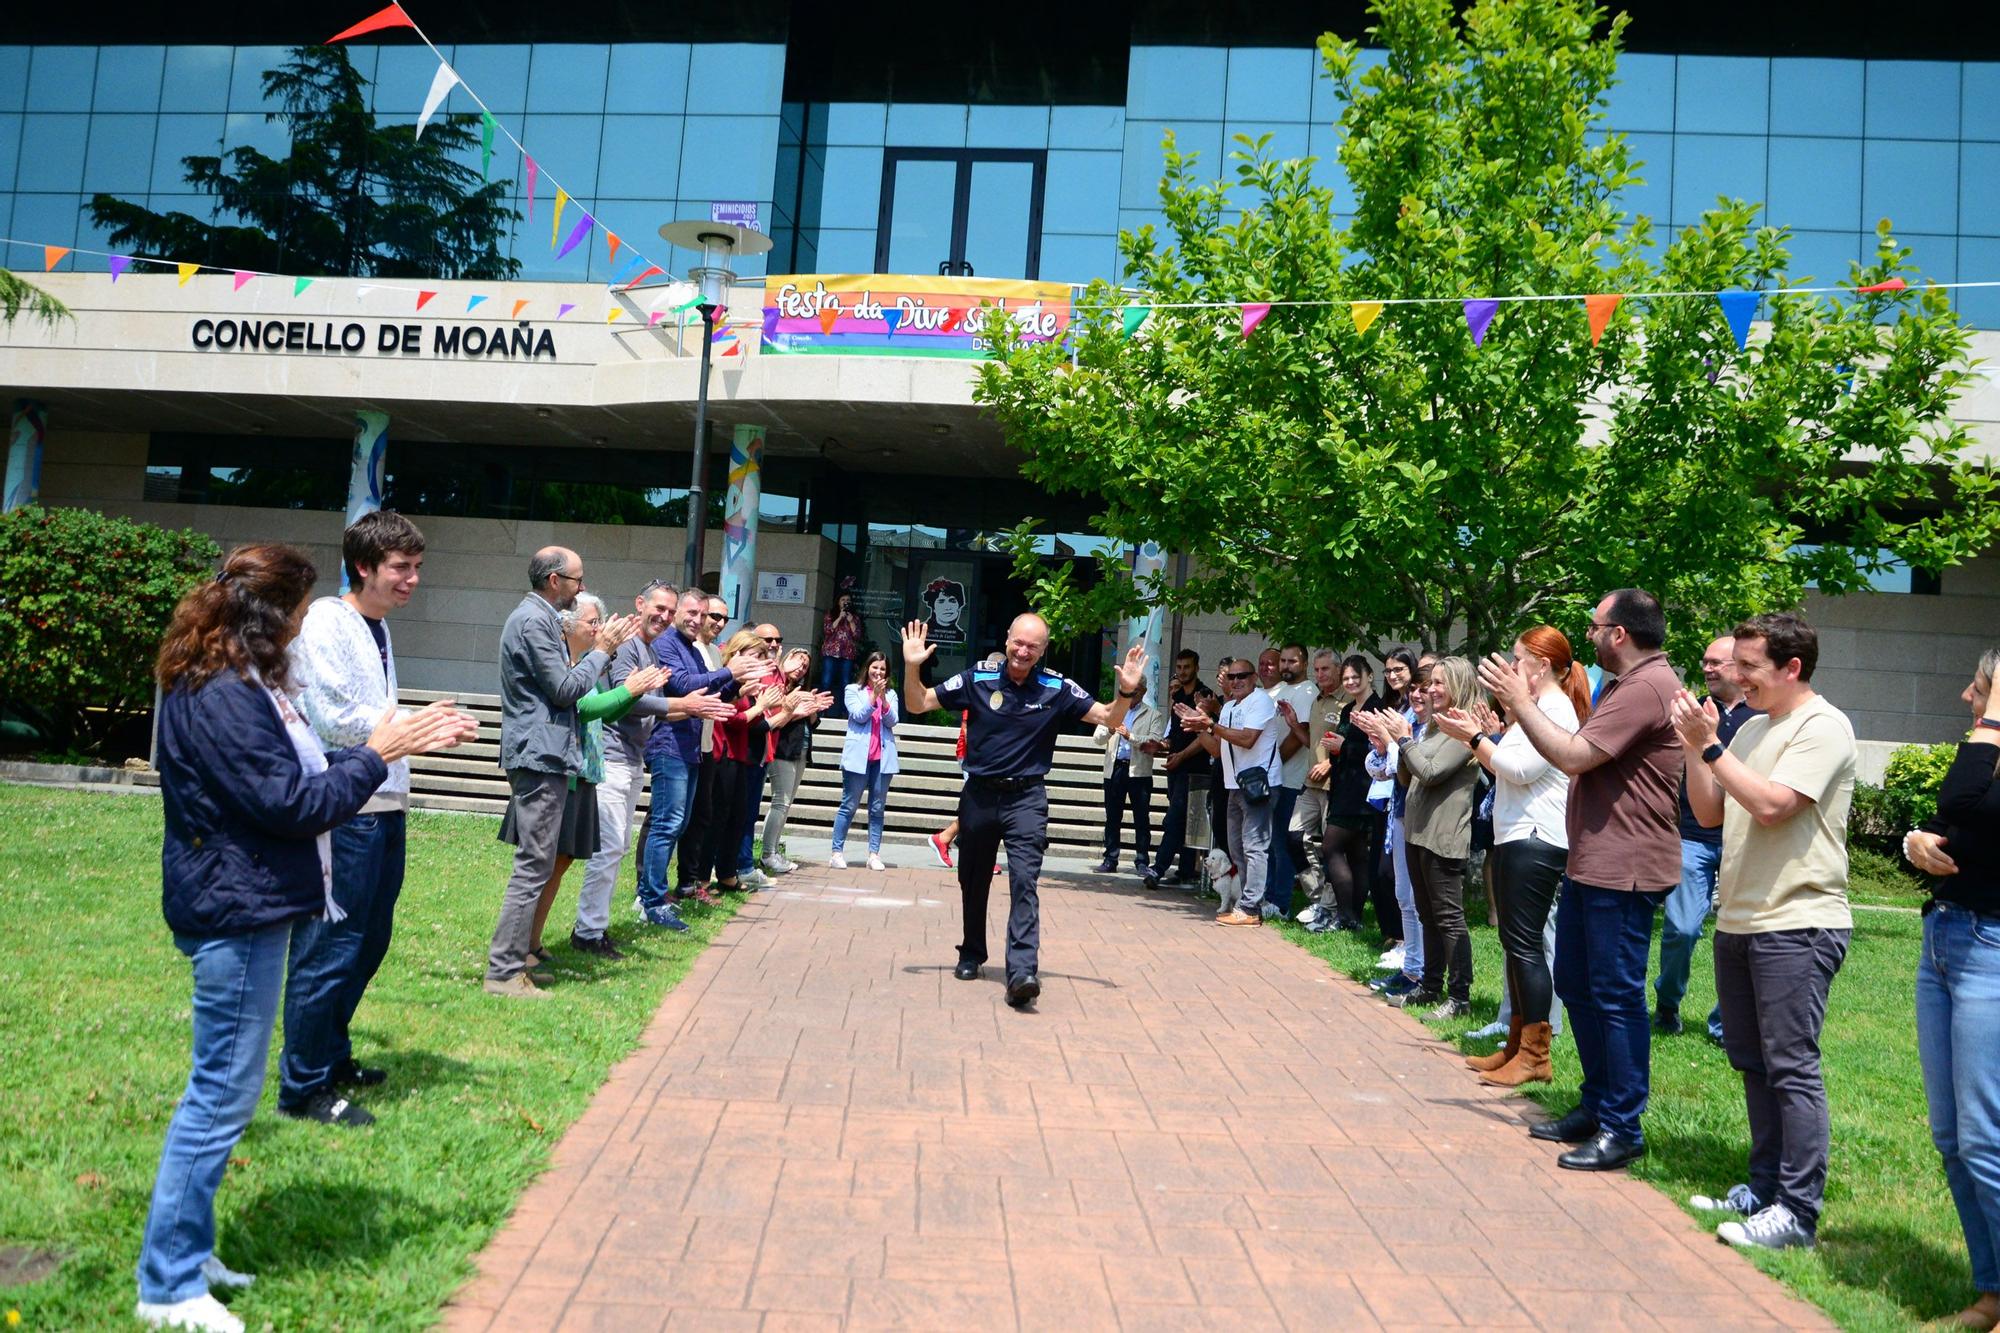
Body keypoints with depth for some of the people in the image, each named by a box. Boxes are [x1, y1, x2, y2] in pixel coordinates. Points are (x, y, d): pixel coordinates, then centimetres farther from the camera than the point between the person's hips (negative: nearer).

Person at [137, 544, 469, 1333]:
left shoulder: (239, 684, 11)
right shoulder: (221, 697, -21)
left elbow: (302, 773, 15)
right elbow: (293, 805, -21)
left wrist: (400, 741, 9)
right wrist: (376, 755, -11)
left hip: (246, 907, 11)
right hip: (236, 913, -11)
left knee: (221, 1089, 18)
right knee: (223, 1092, -1)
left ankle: (186, 1252, 31)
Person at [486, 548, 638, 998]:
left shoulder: (541, 618, 19)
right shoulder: (534, 620, -14)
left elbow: (563, 683, 18)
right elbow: (565, 688, -17)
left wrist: (604, 647, 12)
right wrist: (602, 650, -5)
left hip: (541, 756, 11)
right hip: (540, 757, -11)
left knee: (535, 864, 16)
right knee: (534, 867, -9)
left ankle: (515, 956, 23)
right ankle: (504, 973, -6)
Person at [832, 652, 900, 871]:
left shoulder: (890, 694, 13)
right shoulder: (853, 690, 6)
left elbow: (892, 721, -1)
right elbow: (859, 716, -8)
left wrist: (883, 699, -15)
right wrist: (873, 696, -17)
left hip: (883, 757, 3)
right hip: (858, 756, -3)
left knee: (877, 808, 3)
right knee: (849, 806, -1)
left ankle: (874, 854, 4)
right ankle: (837, 852, 2)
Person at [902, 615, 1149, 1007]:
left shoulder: (1057, 690, -3)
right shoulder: (977, 681, -3)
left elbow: (1108, 717, 2)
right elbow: (918, 704, 1)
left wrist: (1127, 692, -18)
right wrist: (913, 668, -17)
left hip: (1026, 799, -2)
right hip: (979, 795, 2)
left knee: (1024, 880, -17)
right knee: (973, 882, 15)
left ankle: (1023, 971, -23)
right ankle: (971, 955, 36)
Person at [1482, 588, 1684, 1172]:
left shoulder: (1647, 687, -18)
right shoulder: (1628, 685, 18)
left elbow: (1574, 756, -22)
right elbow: (1580, 756, 17)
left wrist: (1521, 703, -13)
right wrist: (1522, 708, 11)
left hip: (1623, 870, -11)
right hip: (1590, 862, 11)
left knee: (1617, 996, -4)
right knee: (1576, 985, 17)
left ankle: (1622, 1129, 6)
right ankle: (1596, 1106, 29)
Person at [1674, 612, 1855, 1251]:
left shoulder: (1823, 727, -10)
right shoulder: (1753, 729, 15)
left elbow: (1770, 805, -22)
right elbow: (1710, 814, 13)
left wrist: (1710, 744, -17)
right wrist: (1695, 746, 2)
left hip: (1797, 925, -9)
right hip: (1739, 921, 9)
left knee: (1790, 1066, -6)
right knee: (1751, 1062, 14)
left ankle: (1798, 1211, 0)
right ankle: (1766, 1187, 24)